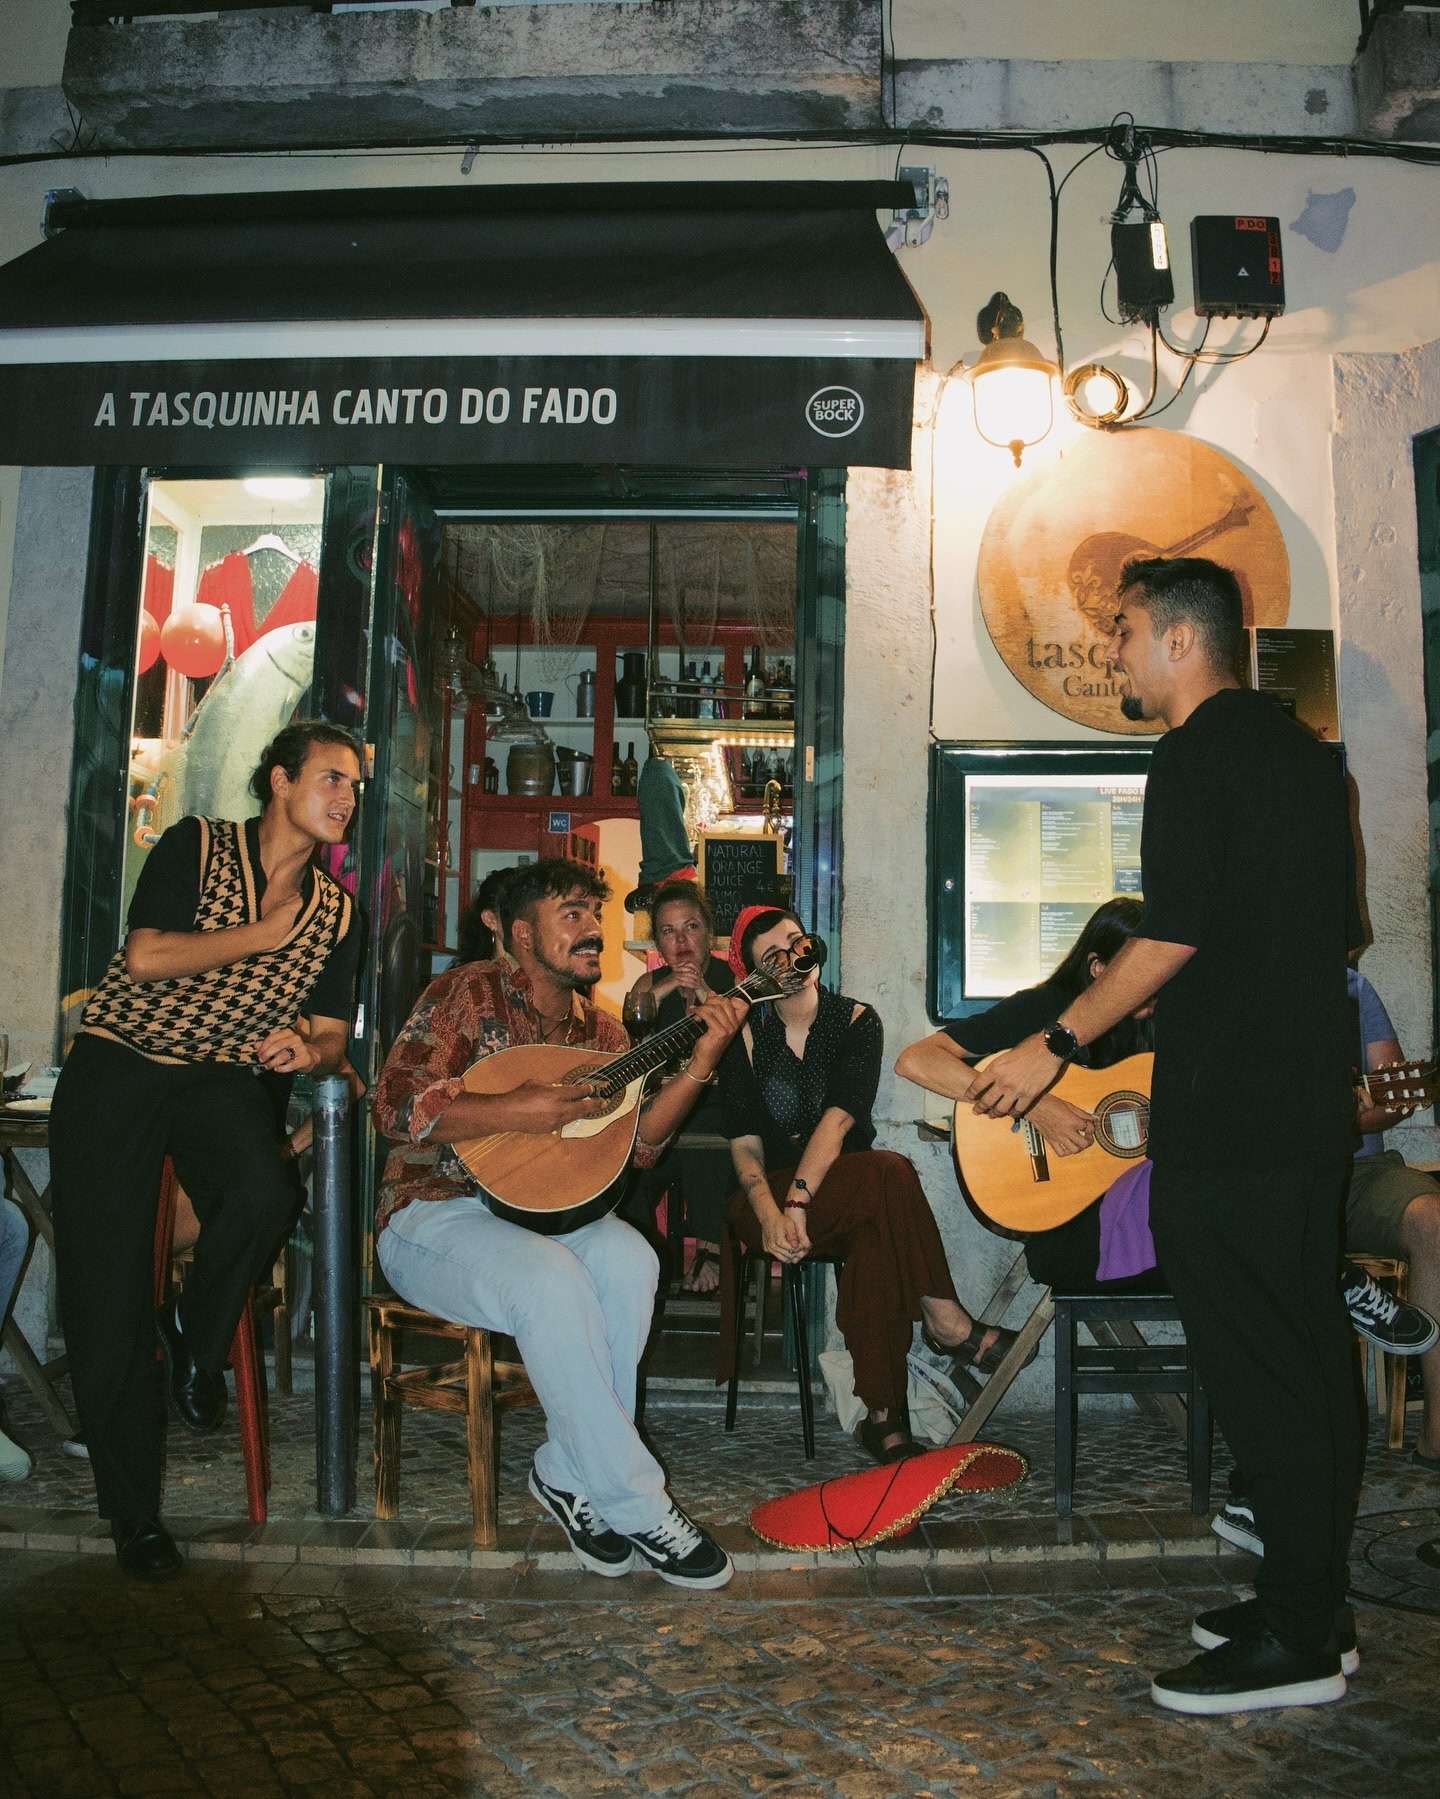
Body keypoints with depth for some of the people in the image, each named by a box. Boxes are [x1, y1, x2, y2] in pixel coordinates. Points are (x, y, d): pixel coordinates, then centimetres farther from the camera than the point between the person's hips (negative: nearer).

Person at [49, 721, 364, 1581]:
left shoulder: (336, 912, 10)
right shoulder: (197, 845, 0)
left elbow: (334, 1037, 13)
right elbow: (144, 958, -12)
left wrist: (306, 1050, -11)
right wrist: (268, 933, -8)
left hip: (226, 1076, 2)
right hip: (119, 1063, -2)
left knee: (265, 1196, -32)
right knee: (105, 1290, -7)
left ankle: (197, 1334, 2)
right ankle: (132, 1505, 10)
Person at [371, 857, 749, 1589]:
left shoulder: (596, 1029, 11)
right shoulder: (468, 993, -6)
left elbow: (636, 1139, 0)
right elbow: (396, 1106, -17)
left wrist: (702, 1061, -11)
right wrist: (516, 1111, -26)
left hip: (541, 1210, 6)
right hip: (435, 1213, -5)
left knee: (629, 1260, -26)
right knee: (550, 1280, -34)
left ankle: (569, 1472, -10)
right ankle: (634, 1504, -20)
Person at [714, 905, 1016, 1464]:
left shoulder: (856, 1020, 2)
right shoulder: (746, 1038, 3)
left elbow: (838, 1118, -13)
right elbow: (743, 1144, -6)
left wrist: (798, 1199, -28)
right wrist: (770, 1212, -26)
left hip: (842, 1194, 2)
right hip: (767, 1197, -1)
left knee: (875, 1232, -36)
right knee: (888, 1173, -32)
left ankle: (882, 1414, -28)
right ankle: (945, 1320, -20)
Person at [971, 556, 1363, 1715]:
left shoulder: (1198, 754, -11)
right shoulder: (1304, 752, 17)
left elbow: (1175, 936, -18)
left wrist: (1056, 1043, -11)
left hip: (1227, 1112, -10)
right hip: (1312, 1099, 10)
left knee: (1256, 1367, -3)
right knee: (1311, 1352, 13)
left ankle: (1293, 1641, 5)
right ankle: (1314, 1604, 24)